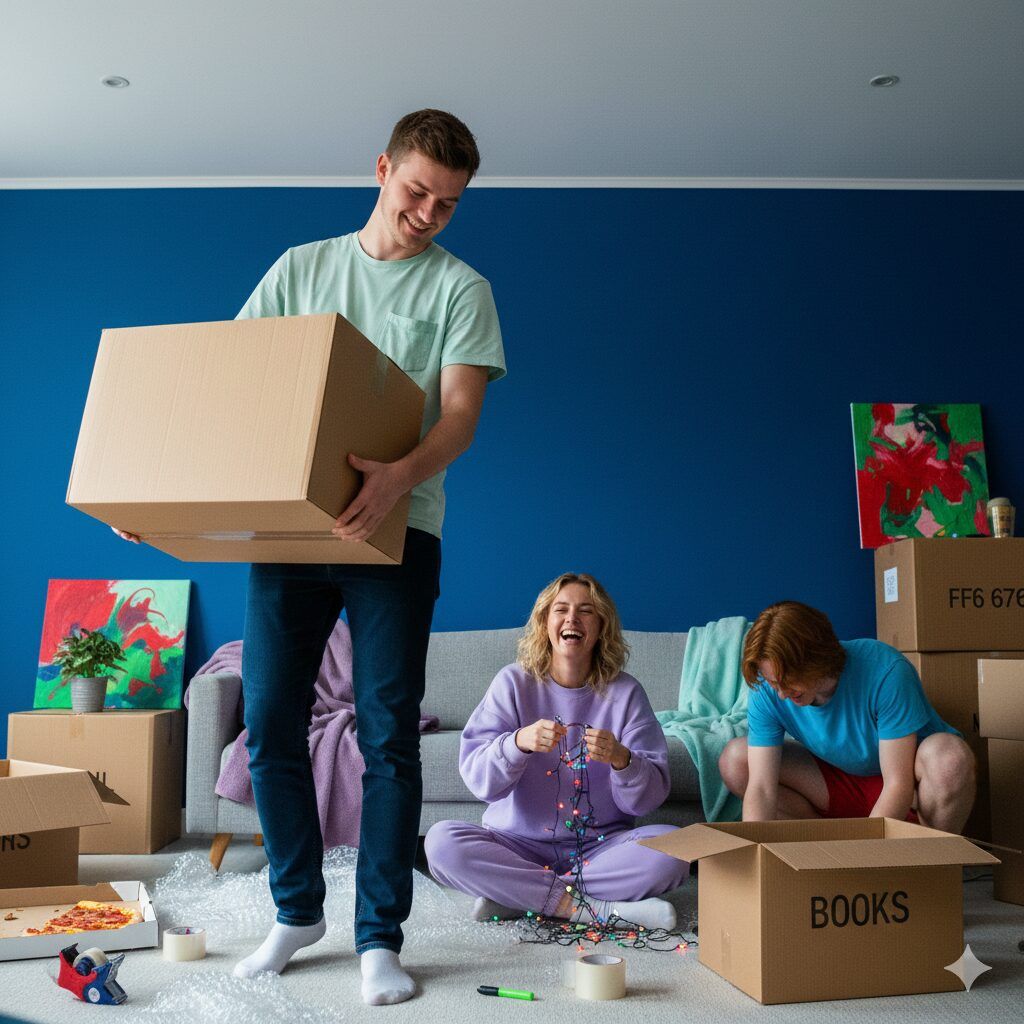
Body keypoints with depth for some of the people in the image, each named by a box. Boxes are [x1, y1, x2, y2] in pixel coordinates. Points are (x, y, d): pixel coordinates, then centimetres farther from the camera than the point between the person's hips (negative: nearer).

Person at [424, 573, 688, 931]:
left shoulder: (625, 692, -1)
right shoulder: (514, 682, -2)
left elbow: (650, 796, -5)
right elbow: (477, 778, -10)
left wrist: (621, 759, -27)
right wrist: (519, 742, -30)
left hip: (600, 846, 1)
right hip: (519, 843, 0)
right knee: (442, 841, -27)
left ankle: (514, 896, -19)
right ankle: (596, 908, -23)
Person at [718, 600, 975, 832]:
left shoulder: (885, 670, -32)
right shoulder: (767, 690, -20)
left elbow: (899, 783, -33)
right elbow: (761, 788, -23)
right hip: (841, 780, 4)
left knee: (950, 755, -37)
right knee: (734, 760, -13)